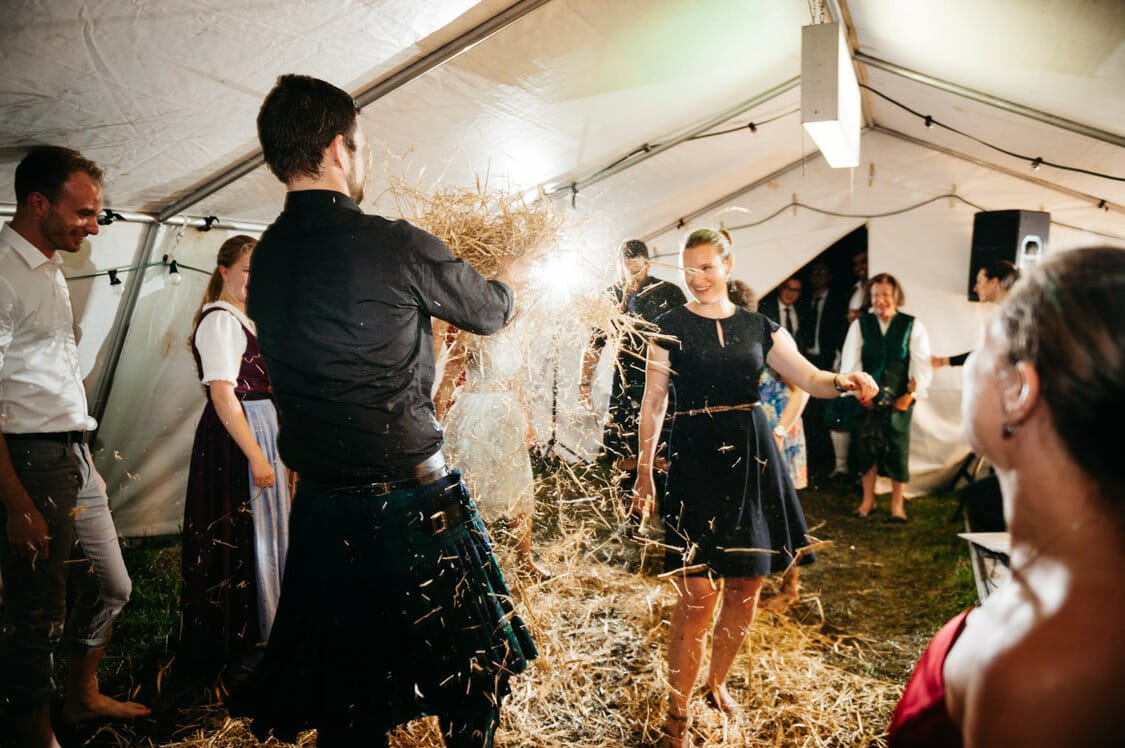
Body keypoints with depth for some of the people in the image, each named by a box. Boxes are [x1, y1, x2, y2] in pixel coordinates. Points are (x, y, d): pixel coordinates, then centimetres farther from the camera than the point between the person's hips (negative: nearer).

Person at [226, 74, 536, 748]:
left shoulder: (265, 258, 3)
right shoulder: (397, 246, -16)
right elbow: (492, 312, 1)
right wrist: (507, 281, 23)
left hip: (319, 508, 6)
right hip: (414, 500, -6)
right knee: (471, 685, 15)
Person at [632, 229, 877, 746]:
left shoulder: (758, 328, 10)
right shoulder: (670, 327, 1)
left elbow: (810, 379, 5)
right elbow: (653, 404, 1)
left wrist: (842, 381, -17)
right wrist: (644, 472, -2)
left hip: (751, 459, 4)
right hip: (694, 461, -4)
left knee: (746, 589, 10)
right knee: (698, 595, -6)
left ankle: (717, 683, 35)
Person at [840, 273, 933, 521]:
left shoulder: (913, 326, 1)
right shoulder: (860, 325, 3)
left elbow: (922, 365, -1)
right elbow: (850, 363, 2)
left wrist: (910, 395, -7)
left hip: (899, 399, -1)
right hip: (868, 398, 1)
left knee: (898, 449, 0)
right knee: (866, 447, 4)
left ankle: (897, 503, 13)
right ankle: (868, 500, 18)